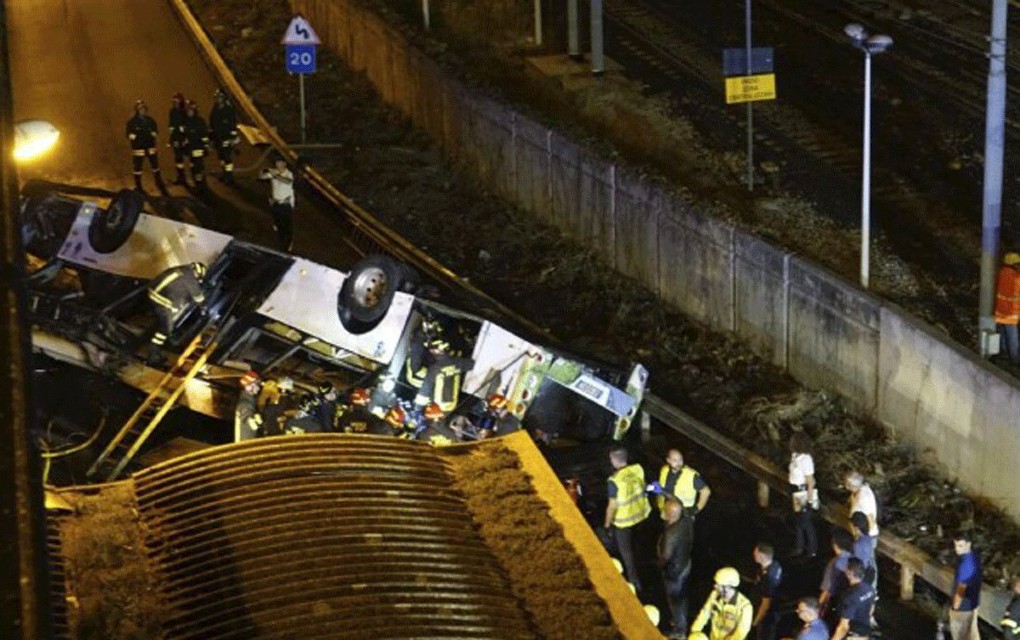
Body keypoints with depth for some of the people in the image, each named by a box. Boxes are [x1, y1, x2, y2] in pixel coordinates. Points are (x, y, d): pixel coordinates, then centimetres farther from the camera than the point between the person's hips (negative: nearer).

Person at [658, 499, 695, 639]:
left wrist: (661, 564, -6)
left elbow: (666, 556, -26)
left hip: (674, 571, -7)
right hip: (685, 564, 7)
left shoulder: (671, 534, -41)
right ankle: (681, 620, 52)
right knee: (681, 596, 29)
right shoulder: (687, 520, -18)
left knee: (674, 599, 17)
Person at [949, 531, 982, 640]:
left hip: (963, 605, -9)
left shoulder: (965, 563, -33)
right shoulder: (975, 556, -3)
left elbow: (961, 589, -27)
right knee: (972, 631, 24)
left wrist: (954, 607, -14)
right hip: (973, 600, 9)